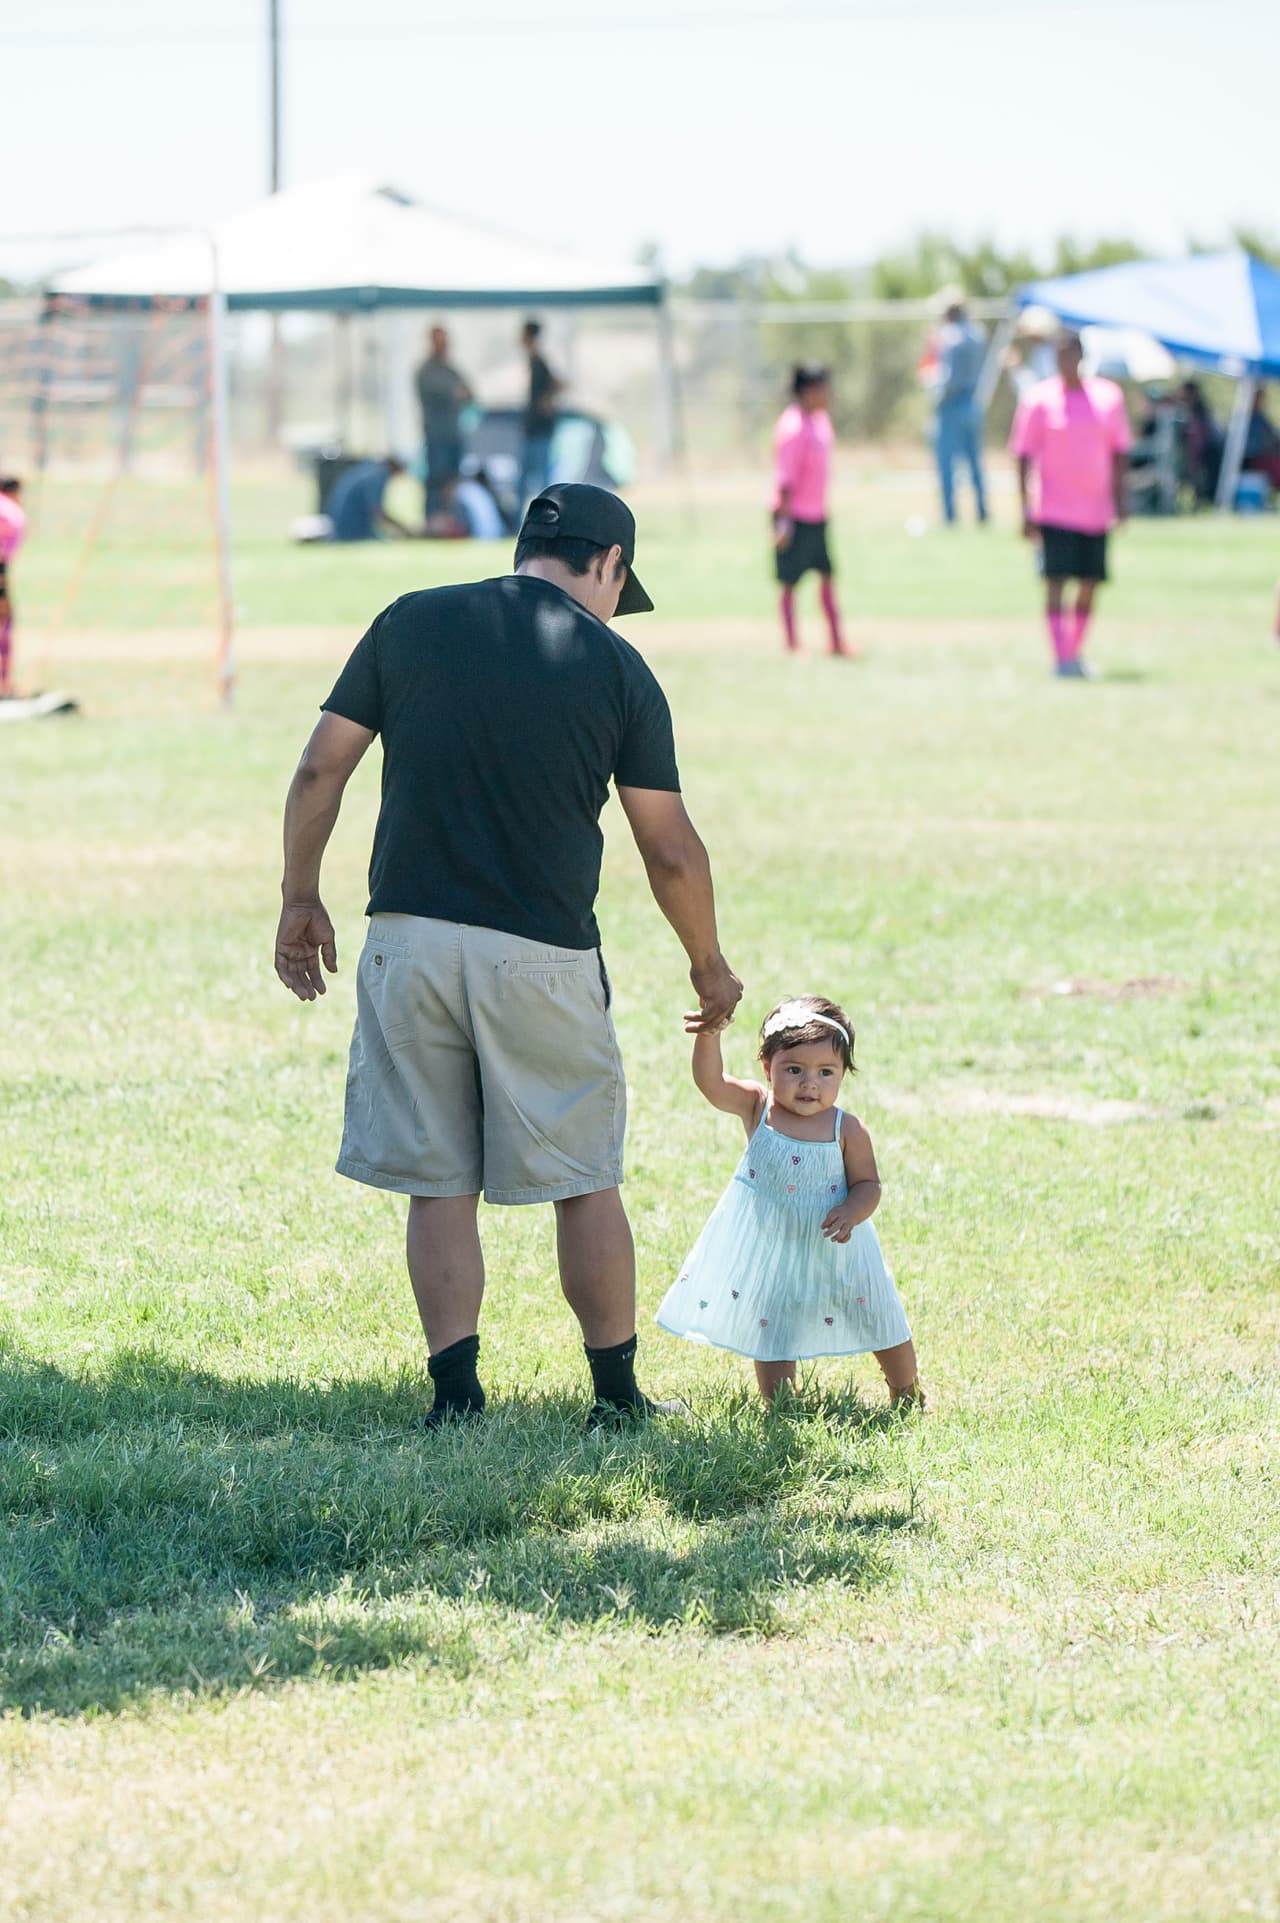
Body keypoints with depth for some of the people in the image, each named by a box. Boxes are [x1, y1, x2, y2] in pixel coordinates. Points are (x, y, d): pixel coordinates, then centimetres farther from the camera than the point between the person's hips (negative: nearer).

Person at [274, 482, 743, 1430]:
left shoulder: (409, 623, 6)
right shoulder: (617, 667, 1)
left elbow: (319, 772, 6)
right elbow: (671, 851, 4)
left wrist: (301, 901, 17)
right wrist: (709, 964, 19)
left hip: (410, 938, 2)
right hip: (544, 958, -2)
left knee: (438, 1186, 8)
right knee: (585, 1182, 10)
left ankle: (457, 1395, 4)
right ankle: (617, 1396, 15)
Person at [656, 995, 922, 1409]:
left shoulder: (846, 1131, -13)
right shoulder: (757, 1107, -13)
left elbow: (868, 1184, -6)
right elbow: (711, 1083, -26)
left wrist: (852, 1213, -27)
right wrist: (708, 1036, -44)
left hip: (833, 1247, 0)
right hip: (768, 1247, 0)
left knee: (878, 1321, 13)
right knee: (770, 1328, 8)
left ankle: (908, 1396, 34)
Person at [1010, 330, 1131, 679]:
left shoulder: (1108, 397, 7)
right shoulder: (1039, 400, -2)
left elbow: (1119, 452, 14)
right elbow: (1024, 456, -2)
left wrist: (1119, 500, 8)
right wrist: (1026, 511, -7)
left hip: (1096, 511, 4)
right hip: (1055, 512, -4)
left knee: (1089, 586, 6)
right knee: (1056, 581, -12)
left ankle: (1076, 654, 18)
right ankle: (1061, 659, -17)